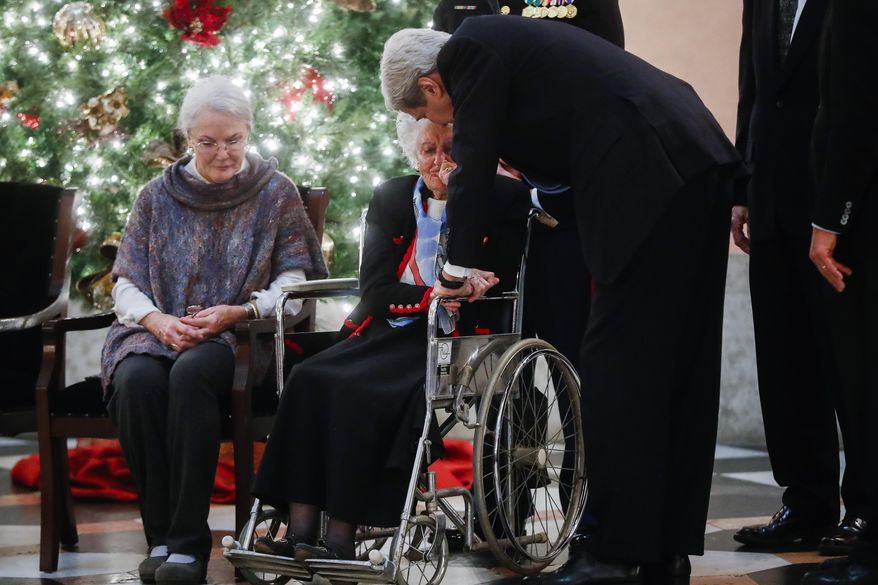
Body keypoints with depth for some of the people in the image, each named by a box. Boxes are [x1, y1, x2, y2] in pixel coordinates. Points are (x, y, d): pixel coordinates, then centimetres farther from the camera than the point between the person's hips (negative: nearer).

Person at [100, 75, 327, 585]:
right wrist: (156, 319, -11)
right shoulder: (158, 197, 15)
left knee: (191, 373, -37)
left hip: (236, 335, -2)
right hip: (157, 331, 3)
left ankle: (188, 543, -34)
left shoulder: (276, 193, 9)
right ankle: (160, 536, -26)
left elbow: (293, 280, 2)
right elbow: (126, 283, 11)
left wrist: (235, 312, -14)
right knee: (137, 378, -34)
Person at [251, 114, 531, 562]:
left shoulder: (503, 200, 5)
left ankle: (339, 540, -28)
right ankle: (299, 532, -27)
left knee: (364, 392, -31)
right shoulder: (390, 199, 14)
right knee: (309, 379, -24)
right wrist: (433, 296, -15)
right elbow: (375, 290, 6)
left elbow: (502, 285, -7)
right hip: (390, 334, 5)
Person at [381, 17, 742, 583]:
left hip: (650, 182, -10)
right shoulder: (506, 39, 26)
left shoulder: (470, 48, -1)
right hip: (702, 164, 10)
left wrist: (458, 268, 10)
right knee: (678, 366, 12)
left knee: (617, 368, -6)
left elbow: (474, 166, -2)